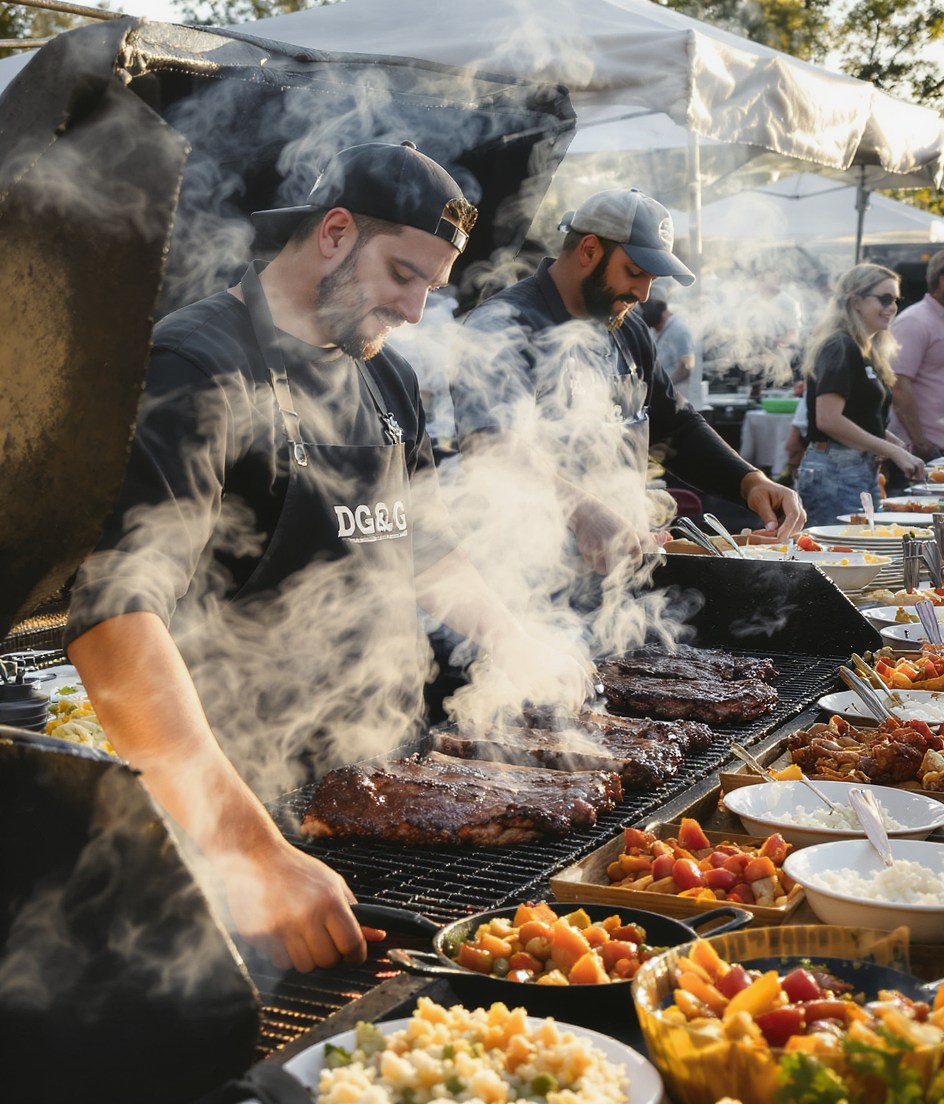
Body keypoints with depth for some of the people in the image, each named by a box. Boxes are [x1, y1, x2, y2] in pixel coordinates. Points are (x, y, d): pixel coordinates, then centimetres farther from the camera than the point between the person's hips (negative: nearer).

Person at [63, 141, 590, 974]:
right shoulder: (198, 369, -17)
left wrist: (514, 643, 19)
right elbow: (114, 611, -31)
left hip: (385, 790, 7)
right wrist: (251, 852, -39)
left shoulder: (388, 379, 11)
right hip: (261, 803, -7)